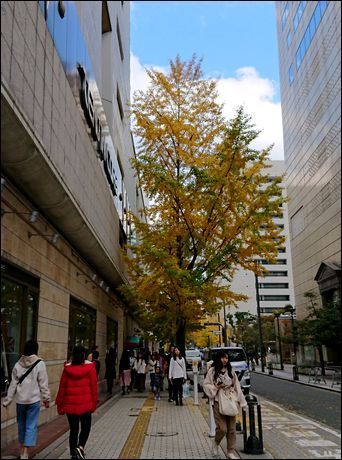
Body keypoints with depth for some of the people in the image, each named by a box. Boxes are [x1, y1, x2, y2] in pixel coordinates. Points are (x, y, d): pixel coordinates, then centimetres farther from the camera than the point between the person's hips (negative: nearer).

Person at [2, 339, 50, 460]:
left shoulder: (18, 365, -1)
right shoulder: (40, 364, -10)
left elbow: (13, 384, 2)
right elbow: (43, 383, -7)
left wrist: (7, 400, 10)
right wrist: (46, 398, 4)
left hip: (20, 400, 3)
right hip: (34, 400, -3)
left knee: (21, 424, 18)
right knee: (31, 426, 2)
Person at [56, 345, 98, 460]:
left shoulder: (67, 368, -2)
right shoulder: (90, 367, -7)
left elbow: (62, 387, 1)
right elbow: (93, 386, -4)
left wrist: (60, 405, 10)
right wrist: (94, 403, 6)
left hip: (70, 405, 2)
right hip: (85, 404, -2)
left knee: (73, 430, 13)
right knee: (85, 428, 13)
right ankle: (80, 447, -9)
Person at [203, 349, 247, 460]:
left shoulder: (230, 371, 8)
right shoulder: (212, 370, -3)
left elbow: (237, 387, 8)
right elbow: (206, 384, 1)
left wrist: (241, 402, 3)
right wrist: (216, 387, -13)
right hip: (218, 402, -4)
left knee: (232, 429, 4)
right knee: (222, 428, -10)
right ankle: (215, 443, 21)